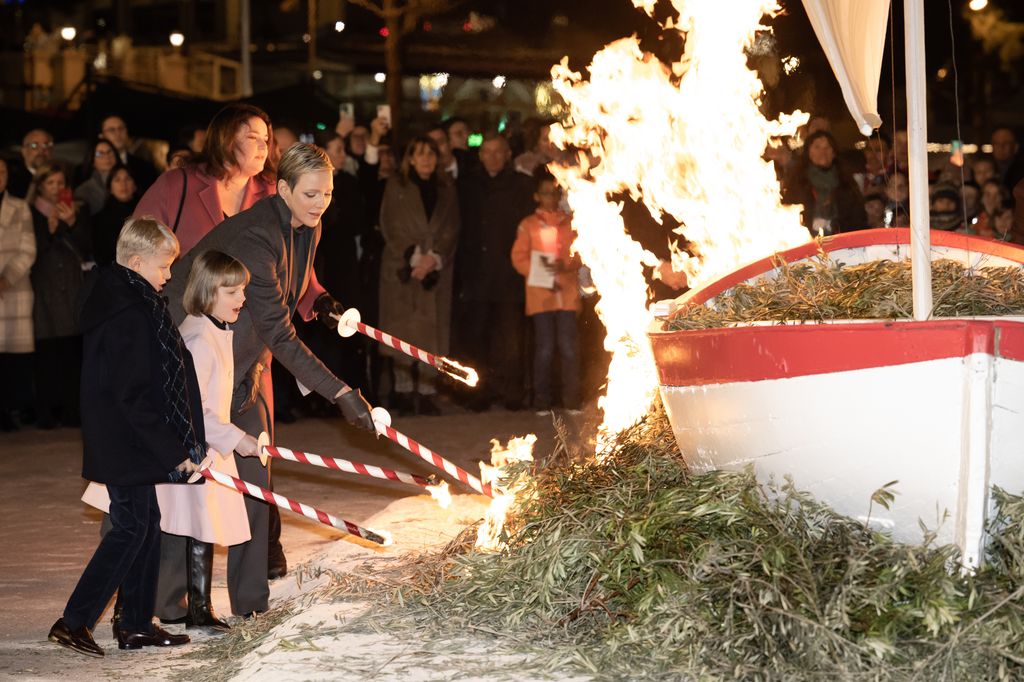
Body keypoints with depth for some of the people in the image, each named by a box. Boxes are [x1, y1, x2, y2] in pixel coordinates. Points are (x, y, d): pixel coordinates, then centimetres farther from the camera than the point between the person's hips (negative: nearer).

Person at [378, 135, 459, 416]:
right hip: (401, 270, -2)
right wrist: (413, 258, -11)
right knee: (403, 332, -5)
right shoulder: (396, 187, 6)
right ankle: (404, 392, -2)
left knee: (432, 332, -4)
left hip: (436, 271, 2)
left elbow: (451, 229, 7)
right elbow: (390, 227, -1)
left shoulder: (446, 189, 14)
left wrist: (433, 258, -8)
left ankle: (427, 393, -3)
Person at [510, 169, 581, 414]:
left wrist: (565, 266, -13)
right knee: (544, 348, -1)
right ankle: (542, 401, 7)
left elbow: (581, 253, 7)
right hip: (540, 295, -1)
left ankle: (571, 400, 4)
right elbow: (519, 257, 1)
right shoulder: (529, 224, 5)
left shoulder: (571, 223, 10)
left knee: (569, 348, -3)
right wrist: (543, 275, -10)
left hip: (567, 293, 1)